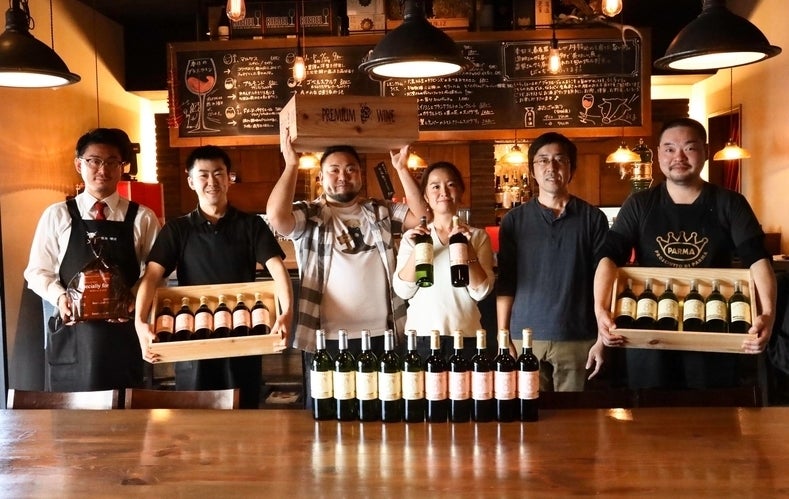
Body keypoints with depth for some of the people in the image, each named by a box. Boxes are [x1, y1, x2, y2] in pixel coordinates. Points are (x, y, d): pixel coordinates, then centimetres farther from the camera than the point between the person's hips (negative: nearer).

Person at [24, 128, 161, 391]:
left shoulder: (142, 218, 3)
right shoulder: (57, 215, 5)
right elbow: (37, 271, 9)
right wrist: (59, 297, -10)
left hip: (124, 335, 0)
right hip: (72, 336, 0)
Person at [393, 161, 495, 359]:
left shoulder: (478, 236, 5)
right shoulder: (412, 236, 7)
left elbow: (481, 292, -5)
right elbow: (403, 290, -2)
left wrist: (467, 247, -16)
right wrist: (416, 250, -14)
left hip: (465, 335, 0)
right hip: (420, 335, 0)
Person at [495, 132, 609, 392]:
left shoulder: (593, 218, 5)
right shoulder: (514, 220, 7)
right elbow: (505, 283, 6)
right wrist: (502, 337, 1)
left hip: (578, 339, 0)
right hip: (525, 338, 1)